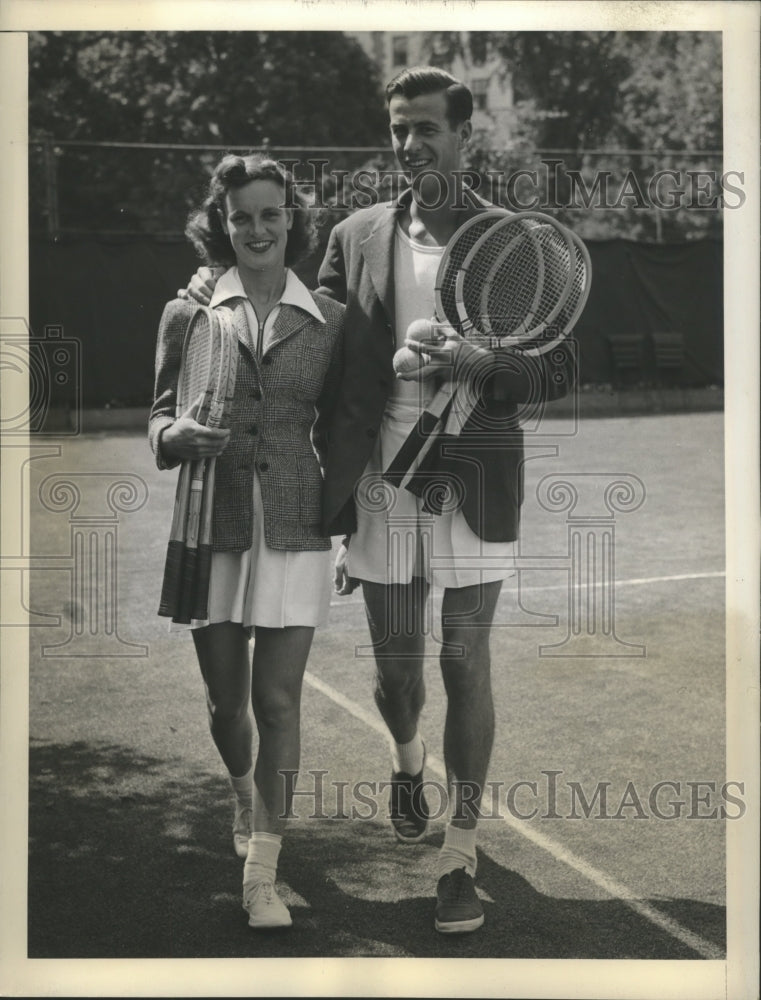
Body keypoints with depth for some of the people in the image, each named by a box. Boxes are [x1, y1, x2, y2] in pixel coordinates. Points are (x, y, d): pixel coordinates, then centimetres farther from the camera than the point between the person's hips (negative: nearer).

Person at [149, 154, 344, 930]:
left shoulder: (328, 320, 4)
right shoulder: (188, 314, 4)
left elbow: (336, 430, 10)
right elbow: (159, 421, 7)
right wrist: (180, 434, -16)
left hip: (294, 530, -1)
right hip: (213, 525, 1)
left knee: (278, 701, -3)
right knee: (225, 701, 10)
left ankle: (261, 876, 4)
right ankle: (244, 792, 43)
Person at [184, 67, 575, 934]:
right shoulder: (357, 237, 8)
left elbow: (559, 370, 0)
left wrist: (483, 367, -16)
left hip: (472, 480, -2)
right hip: (379, 481, 2)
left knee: (465, 662, 0)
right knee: (395, 663, 11)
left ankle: (460, 854, 10)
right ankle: (407, 757, 46)